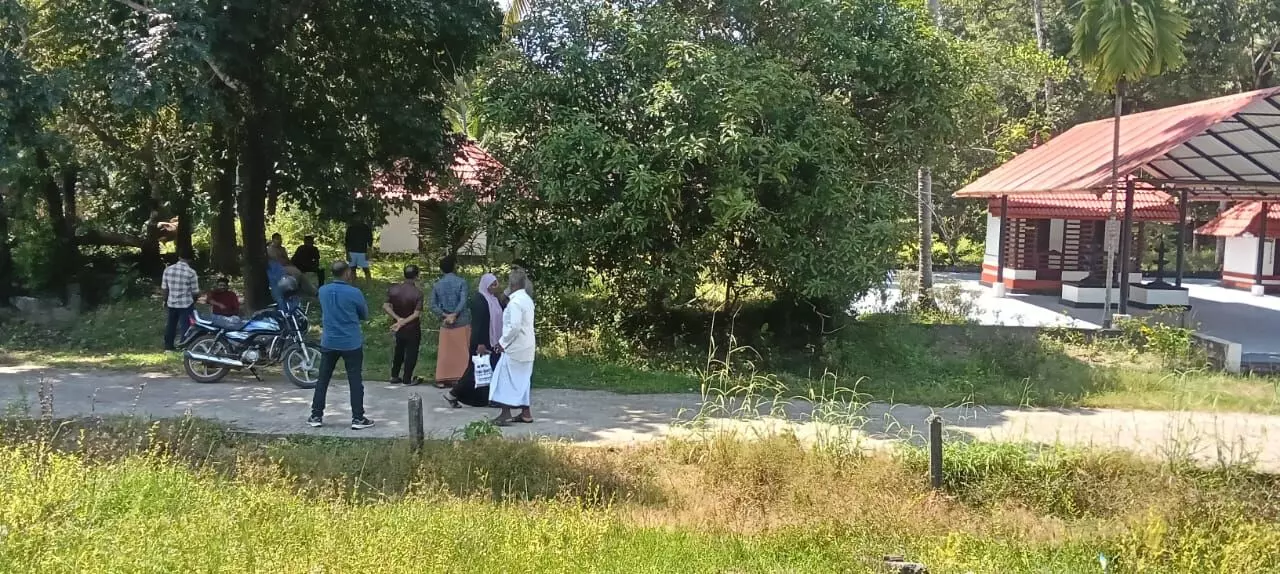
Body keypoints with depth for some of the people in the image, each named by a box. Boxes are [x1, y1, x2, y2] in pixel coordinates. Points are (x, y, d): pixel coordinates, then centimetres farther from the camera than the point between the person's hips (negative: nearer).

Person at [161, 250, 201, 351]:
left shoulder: (168, 269, -1)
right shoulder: (191, 272, -14)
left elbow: (164, 288, 5)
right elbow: (195, 292, -9)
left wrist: (165, 300, 20)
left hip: (171, 303, 5)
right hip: (186, 304, -5)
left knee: (171, 325, 19)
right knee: (186, 326, 3)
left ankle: (168, 345, 30)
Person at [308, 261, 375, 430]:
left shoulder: (323, 291, -1)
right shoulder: (354, 293, -14)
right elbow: (365, 315, 1)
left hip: (329, 342, 4)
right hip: (351, 344, -4)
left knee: (323, 380, 12)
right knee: (355, 381, 3)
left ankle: (316, 416, 15)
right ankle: (358, 418, 4)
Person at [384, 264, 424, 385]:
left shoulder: (393, 289, -9)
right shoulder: (417, 293, -22)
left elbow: (386, 306, -10)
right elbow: (416, 314, -25)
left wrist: (398, 319, -14)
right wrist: (403, 322, -22)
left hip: (398, 328, 5)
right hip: (412, 328, -5)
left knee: (399, 351, 22)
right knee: (411, 353, 11)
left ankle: (394, 376, 29)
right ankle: (407, 379, 18)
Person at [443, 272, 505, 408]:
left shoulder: (495, 300, 10)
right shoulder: (478, 301, -15)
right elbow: (477, 324, -19)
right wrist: (480, 344, -23)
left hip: (493, 343, 8)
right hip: (482, 343, -8)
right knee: (476, 371, -2)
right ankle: (452, 394, 8)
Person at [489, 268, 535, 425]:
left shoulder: (515, 302, -18)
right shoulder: (527, 299, 11)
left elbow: (514, 326, -24)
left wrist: (503, 342, -14)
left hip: (515, 347, -9)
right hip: (527, 347, 9)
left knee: (506, 379, -3)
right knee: (522, 380, 14)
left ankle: (506, 414, -3)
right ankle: (525, 412, 17)